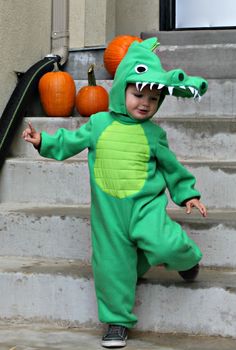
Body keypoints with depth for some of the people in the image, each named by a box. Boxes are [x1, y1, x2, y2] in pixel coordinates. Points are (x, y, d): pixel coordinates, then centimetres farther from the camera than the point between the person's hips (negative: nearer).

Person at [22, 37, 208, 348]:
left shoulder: (154, 133, 3)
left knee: (165, 245, -24)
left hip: (146, 203, -1)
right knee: (112, 263, 3)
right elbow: (70, 142, 14)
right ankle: (117, 320, 19)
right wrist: (43, 140, 4)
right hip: (108, 209, 1)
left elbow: (171, 166, 12)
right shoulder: (99, 123, 3)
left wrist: (188, 194, 12)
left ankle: (185, 258, 14)